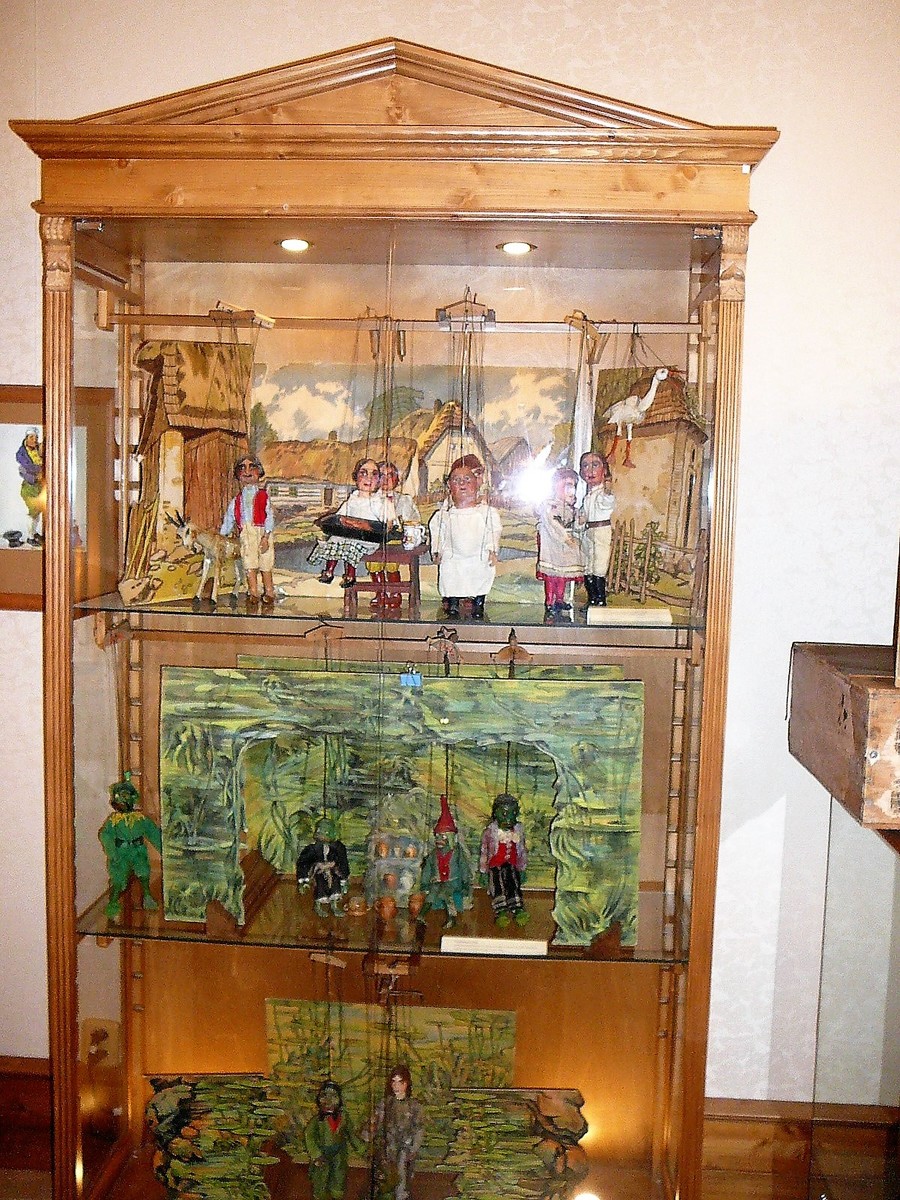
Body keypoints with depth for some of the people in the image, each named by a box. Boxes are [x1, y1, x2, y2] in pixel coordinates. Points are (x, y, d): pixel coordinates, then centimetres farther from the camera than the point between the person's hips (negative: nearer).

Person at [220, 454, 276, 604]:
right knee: (250, 565, 0)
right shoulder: (238, 499, 16)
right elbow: (229, 517, 20)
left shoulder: (263, 496, 3)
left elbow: (269, 516, -5)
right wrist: (223, 534, 15)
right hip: (246, 534, 3)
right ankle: (253, 593, 5)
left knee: (265, 565, 0)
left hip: (261, 533, -3)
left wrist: (266, 536, -14)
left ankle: (269, 593, 9)